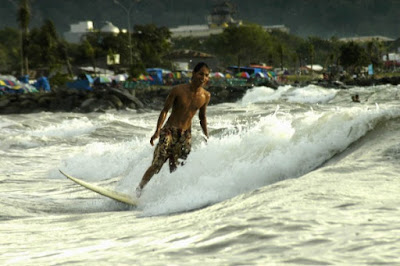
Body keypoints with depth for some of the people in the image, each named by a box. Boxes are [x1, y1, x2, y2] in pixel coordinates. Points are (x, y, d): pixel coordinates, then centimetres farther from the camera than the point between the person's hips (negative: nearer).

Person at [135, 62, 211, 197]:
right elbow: (165, 110, -8)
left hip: (185, 135, 4)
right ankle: (138, 190, 2)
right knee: (156, 165, -10)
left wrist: (207, 138, 14)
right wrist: (158, 130, -19)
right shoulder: (178, 90, -11)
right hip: (169, 131, -4)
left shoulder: (206, 96, 1)